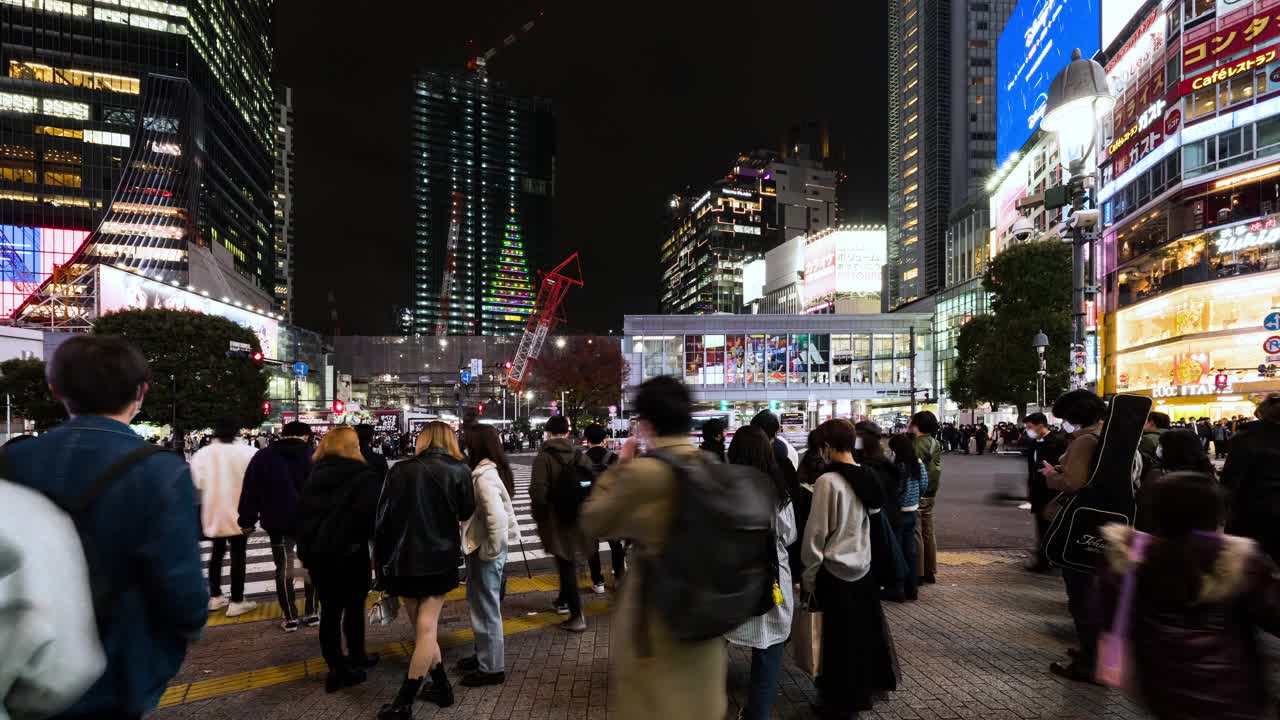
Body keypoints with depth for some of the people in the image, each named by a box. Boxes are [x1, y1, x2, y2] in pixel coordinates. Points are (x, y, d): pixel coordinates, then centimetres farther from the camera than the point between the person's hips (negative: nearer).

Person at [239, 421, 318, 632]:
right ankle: (311, 613, 15)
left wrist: (247, 521, 8)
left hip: (278, 522, 1)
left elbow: (251, 491, 2)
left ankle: (290, 618, 9)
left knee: (284, 568, 7)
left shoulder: (263, 457, 1)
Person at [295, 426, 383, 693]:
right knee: (353, 606, 11)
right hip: (348, 551, -5)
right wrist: (364, 535, -5)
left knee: (330, 609, 10)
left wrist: (306, 545, 20)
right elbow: (373, 512, -22)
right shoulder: (362, 474, -12)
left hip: (316, 551, 6)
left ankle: (336, 667, 15)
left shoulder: (315, 474, 8)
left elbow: (303, 510, 14)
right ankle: (356, 657, 23)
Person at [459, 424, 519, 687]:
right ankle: (483, 655, 38)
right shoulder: (489, 470, 7)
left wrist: (492, 549, -20)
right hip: (482, 547, 10)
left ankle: (492, 667, 18)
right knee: (480, 604, 22)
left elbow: (497, 517, -32)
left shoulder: (484, 476, -23)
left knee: (486, 608, 4)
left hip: (485, 550, -10)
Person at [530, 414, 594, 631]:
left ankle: (577, 614, -2)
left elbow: (538, 492, -19)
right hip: (577, 518, 5)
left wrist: (539, 516, -3)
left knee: (566, 564, 0)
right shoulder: (580, 456, 2)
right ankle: (564, 600, 40)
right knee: (568, 562, 22)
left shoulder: (543, 458, -13)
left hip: (555, 519, -5)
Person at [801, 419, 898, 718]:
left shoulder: (828, 481, -20)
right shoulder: (865, 478, 0)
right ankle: (865, 688, 35)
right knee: (865, 631, 20)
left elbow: (816, 533, -16)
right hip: (863, 566, 7)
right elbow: (868, 521, 11)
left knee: (839, 640, 8)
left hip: (834, 570, -7)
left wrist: (809, 576, -8)